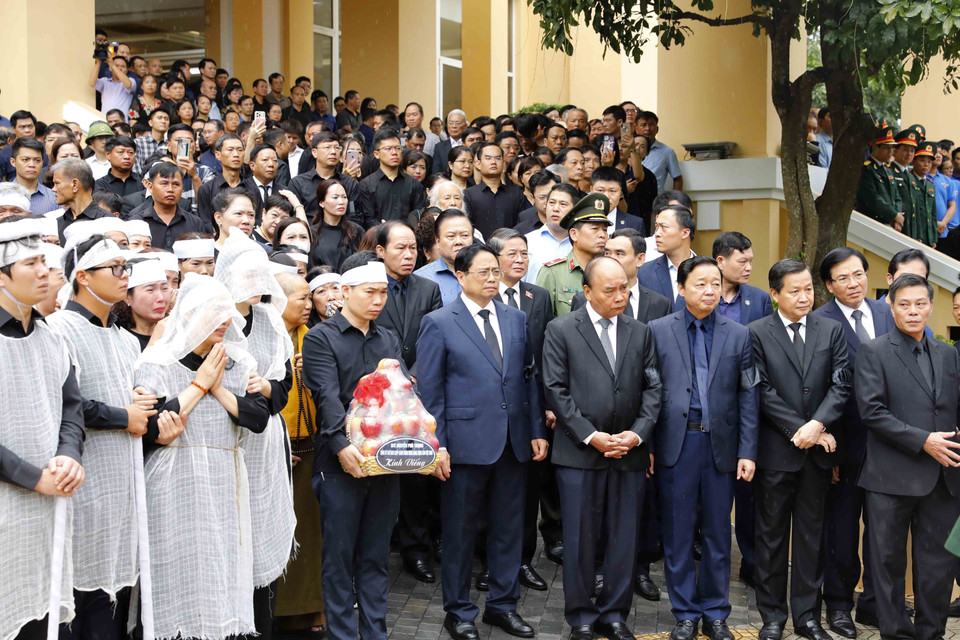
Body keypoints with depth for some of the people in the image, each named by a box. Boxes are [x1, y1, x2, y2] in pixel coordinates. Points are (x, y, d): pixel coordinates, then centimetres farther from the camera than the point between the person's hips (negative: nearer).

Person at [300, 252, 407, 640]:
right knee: (339, 557, 3)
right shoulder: (320, 338, -2)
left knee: (376, 557, 11)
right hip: (340, 464, -5)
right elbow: (328, 396, -15)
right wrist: (342, 446, -28)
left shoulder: (389, 340, 14)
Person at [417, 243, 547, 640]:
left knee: (509, 528, 12)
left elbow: (529, 378, 11)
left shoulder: (516, 319, 10)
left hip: (514, 443, 4)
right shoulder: (439, 323, -4)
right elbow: (429, 391, -5)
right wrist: (437, 445, -10)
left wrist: (537, 430, 5)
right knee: (460, 532, 6)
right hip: (466, 441, -4)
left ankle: (502, 604, 26)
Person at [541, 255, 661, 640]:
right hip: (579, 451, -3)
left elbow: (652, 389, 7)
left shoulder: (640, 333, 10)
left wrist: (637, 434, -8)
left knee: (624, 539, 8)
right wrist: (591, 436, -12)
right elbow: (556, 390, -6)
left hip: (630, 452, 3)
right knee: (580, 540, 4)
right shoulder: (561, 331, -1)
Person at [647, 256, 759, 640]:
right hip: (676, 445, -1)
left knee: (718, 534, 9)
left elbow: (748, 398, 4)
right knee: (678, 534, 6)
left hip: (721, 445, 1)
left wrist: (747, 451, -2)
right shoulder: (658, 331, 3)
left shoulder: (739, 335, 6)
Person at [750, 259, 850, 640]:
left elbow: (841, 385, -1)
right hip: (776, 449, -2)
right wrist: (798, 430, -13)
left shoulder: (831, 330, 6)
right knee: (772, 534, 6)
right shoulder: (757, 333, -3)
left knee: (811, 534, 9)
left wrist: (817, 425, -15)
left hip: (817, 449, 3)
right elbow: (763, 391, -8)